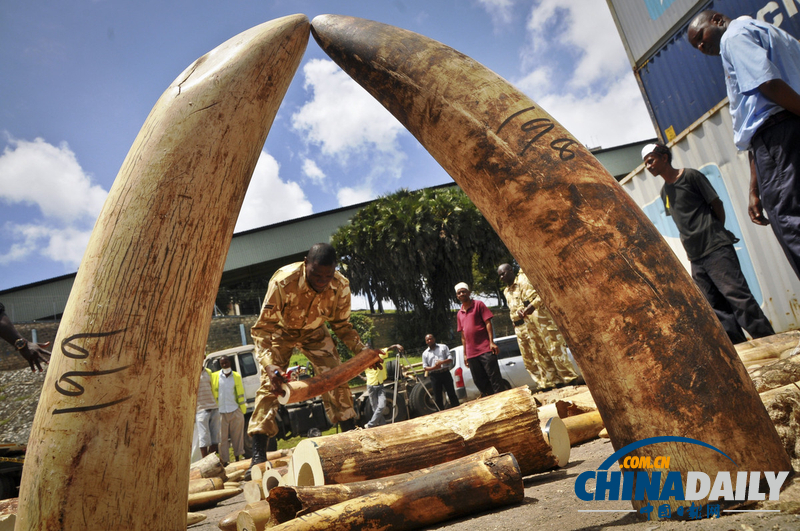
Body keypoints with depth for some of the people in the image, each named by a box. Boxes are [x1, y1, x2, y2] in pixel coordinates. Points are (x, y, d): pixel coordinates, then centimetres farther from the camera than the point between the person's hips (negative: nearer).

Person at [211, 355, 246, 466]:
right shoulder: (214, 376, 4)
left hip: (236, 411, 1)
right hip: (221, 412, -1)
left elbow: (240, 393, 9)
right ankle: (224, 461, 12)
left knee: (237, 436, 8)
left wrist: (243, 409, 6)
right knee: (222, 438, 3)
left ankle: (237, 457, 21)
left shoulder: (237, 376, 7)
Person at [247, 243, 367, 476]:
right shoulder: (283, 282, -39)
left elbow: (342, 325, -9)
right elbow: (262, 328, -35)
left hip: (314, 332, 3)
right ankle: (258, 454, -10)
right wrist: (269, 365, -49)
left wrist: (362, 351, -20)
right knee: (270, 384, -14)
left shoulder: (341, 286, -27)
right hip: (280, 331, -2)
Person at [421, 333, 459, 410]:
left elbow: (450, 358, 2)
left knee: (451, 393, 0)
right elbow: (425, 367, 6)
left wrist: (442, 362, -17)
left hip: (445, 373, -1)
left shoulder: (443, 347, 9)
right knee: (438, 397, 3)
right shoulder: (425, 353, 12)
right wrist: (433, 368, -15)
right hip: (434, 376, 1)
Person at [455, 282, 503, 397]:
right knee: (480, 382, 8)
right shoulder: (459, 314, 17)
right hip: (471, 353, 6)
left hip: (485, 349, -5)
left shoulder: (478, 305, 3)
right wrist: (465, 354, 15)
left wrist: (491, 342, -13)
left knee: (494, 378, -5)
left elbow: (488, 323, -4)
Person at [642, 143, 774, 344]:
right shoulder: (664, 191, 15)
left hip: (716, 250, -6)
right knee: (716, 306, 5)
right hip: (696, 258, 7)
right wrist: (690, 247, 11)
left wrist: (717, 235, 4)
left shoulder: (690, 176, -3)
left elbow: (717, 204, 0)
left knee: (737, 294, -11)